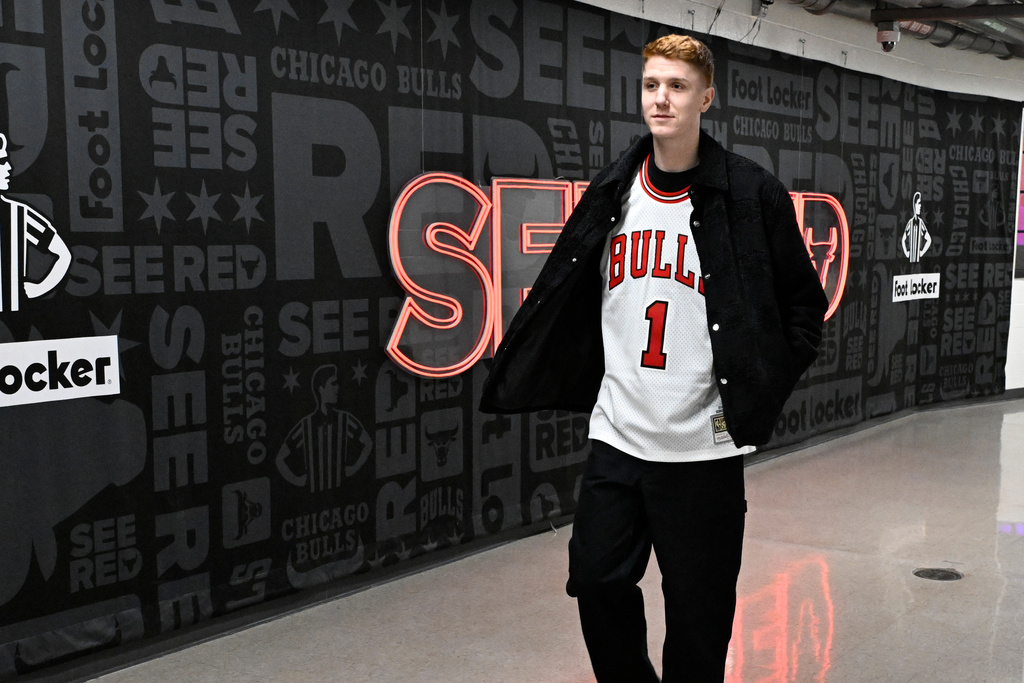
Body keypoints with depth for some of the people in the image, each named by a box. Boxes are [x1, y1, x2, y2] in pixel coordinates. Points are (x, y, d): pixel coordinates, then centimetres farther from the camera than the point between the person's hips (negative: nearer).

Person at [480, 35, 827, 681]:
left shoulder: (752, 192, -5)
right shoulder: (612, 194, 7)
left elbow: (805, 304, 1)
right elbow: (566, 299, 18)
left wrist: (760, 390, -5)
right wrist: (512, 378, 13)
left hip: (703, 447, -4)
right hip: (615, 438, 4)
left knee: (698, 611, 5)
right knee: (597, 584, 10)